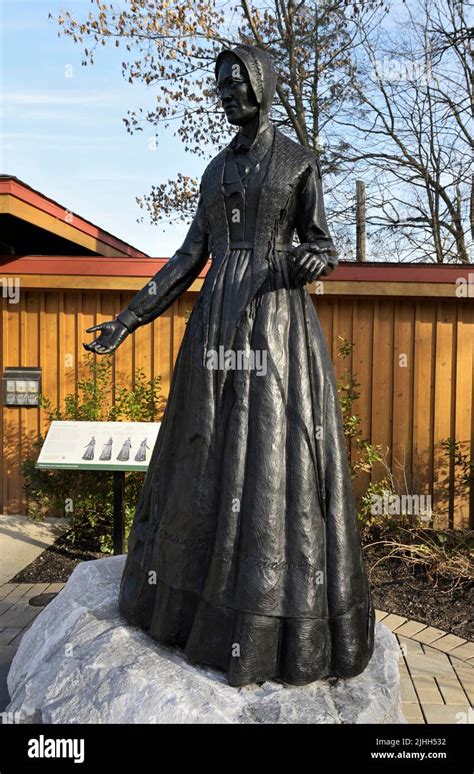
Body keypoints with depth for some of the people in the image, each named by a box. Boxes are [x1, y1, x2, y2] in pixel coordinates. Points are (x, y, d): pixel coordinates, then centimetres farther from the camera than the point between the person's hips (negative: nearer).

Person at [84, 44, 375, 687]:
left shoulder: (300, 161, 7)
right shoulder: (218, 168, 19)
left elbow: (323, 247, 6)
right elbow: (191, 256, 13)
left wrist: (313, 261, -21)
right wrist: (129, 318, 6)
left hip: (278, 321, -5)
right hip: (217, 321, 5)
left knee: (276, 462, -6)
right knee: (208, 460, 8)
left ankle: (282, 631, 9)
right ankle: (194, 601, 25)